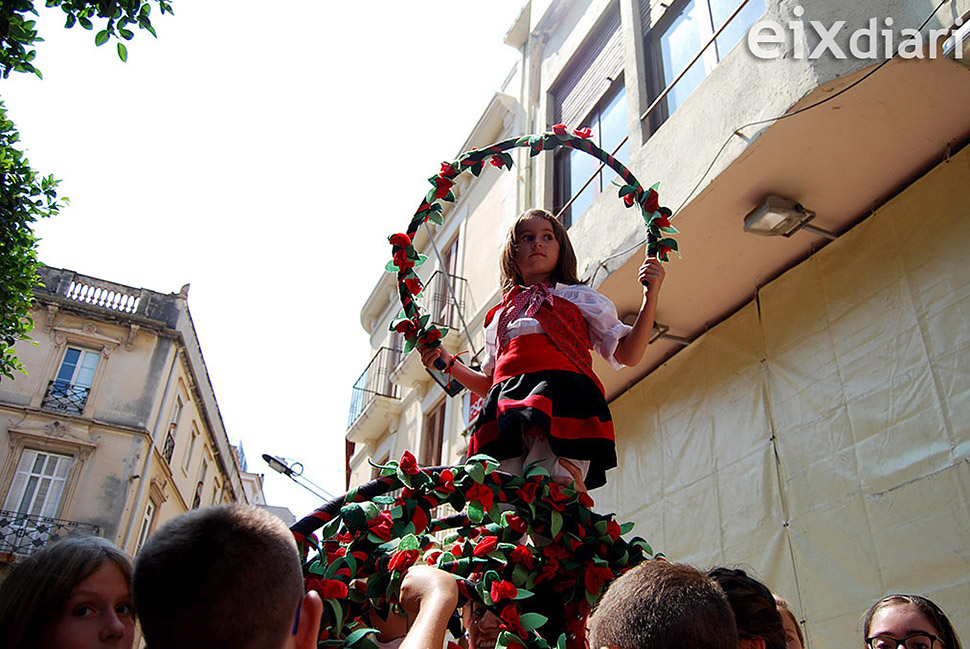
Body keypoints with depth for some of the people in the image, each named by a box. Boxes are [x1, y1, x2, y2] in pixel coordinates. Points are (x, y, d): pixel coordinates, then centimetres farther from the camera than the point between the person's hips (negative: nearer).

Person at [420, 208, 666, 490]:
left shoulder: (579, 297, 22)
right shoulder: (500, 316, 30)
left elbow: (628, 355, 12)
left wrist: (650, 297, 3)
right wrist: (447, 362, 21)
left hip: (562, 403, -3)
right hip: (506, 412, 3)